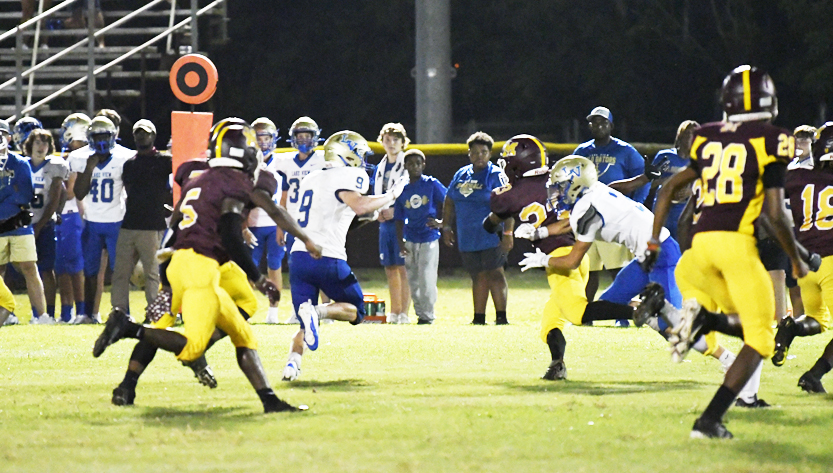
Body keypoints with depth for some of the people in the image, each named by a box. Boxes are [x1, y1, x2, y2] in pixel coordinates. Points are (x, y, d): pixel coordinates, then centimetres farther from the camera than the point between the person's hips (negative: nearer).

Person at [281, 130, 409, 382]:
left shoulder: (310, 180, 21)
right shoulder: (346, 176, -4)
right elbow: (358, 206, -22)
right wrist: (392, 195, -10)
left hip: (299, 255, 6)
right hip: (327, 258, -6)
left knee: (305, 324, 13)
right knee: (355, 311, 11)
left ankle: (293, 362, -16)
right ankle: (315, 311, -19)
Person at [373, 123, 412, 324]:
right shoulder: (381, 167, 16)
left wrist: (395, 210, -16)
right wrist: (378, 211, 6)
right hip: (386, 223, 7)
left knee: (403, 267, -9)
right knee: (390, 268, 9)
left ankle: (404, 312, -8)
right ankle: (394, 312, 15)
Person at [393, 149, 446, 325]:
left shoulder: (432, 184, -3)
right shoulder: (402, 190, 6)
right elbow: (399, 219, 9)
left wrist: (441, 222, -9)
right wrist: (400, 241, 0)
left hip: (429, 239, -4)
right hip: (410, 241, 4)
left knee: (427, 278, -8)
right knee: (413, 280, 7)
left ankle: (427, 315, 0)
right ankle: (419, 313, 17)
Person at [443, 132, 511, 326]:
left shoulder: (496, 175, -7)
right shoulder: (461, 175, 12)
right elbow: (449, 201, 22)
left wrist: (508, 233, -19)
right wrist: (446, 227, 16)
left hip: (492, 235, -6)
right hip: (467, 236, 6)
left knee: (494, 273, -8)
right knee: (478, 276, 11)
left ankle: (501, 315, -8)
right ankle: (479, 317, 16)